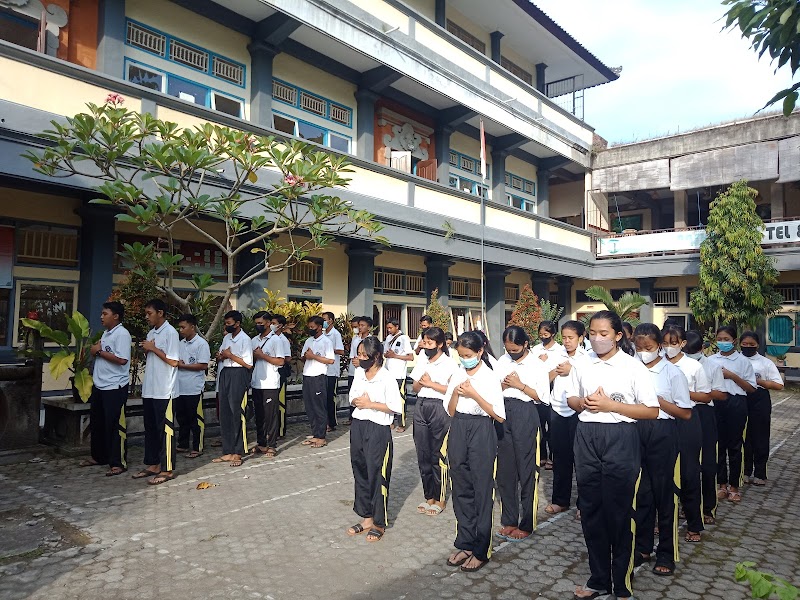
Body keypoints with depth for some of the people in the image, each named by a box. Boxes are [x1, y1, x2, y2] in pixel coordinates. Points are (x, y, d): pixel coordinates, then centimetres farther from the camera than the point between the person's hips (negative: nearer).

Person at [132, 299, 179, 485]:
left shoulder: (170, 332, -11)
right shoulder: (151, 333, 14)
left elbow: (173, 361, -16)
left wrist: (153, 348, -12)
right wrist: (146, 350, 1)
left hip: (164, 391, -8)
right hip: (149, 389, 8)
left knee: (165, 429, -2)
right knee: (150, 428, 14)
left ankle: (167, 469, 5)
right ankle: (152, 465, 25)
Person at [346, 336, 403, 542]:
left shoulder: (387, 378, -14)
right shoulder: (358, 373, 6)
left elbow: (396, 407, -17)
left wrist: (370, 404, -17)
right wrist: (357, 401, -7)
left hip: (378, 430, -7)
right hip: (358, 425, 7)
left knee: (377, 476, 2)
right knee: (360, 472, 13)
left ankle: (379, 523, 19)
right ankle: (366, 518, 29)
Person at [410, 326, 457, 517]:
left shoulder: (449, 364, -5)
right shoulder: (421, 363, 13)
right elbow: (415, 388, 14)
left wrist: (431, 383, -11)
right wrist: (421, 382, -6)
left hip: (439, 408, -6)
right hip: (421, 406, 6)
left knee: (438, 455, -1)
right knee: (423, 453, 8)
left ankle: (440, 499, 12)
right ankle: (429, 496, 21)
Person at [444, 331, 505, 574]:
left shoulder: (490, 377, -8)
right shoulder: (457, 374, 6)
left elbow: (499, 415, -12)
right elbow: (451, 411, 9)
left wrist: (474, 394, -19)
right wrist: (456, 393, -10)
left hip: (481, 431, -5)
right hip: (458, 431, 5)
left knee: (482, 490, 4)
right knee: (461, 489, 13)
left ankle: (481, 551, 19)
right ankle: (465, 544, 28)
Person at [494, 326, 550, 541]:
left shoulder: (537, 365, -3)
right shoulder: (502, 362, 8)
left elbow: (543, 397, -6)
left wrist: (520, 385, -13)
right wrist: (504, 385, -9)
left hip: (525, 415, -4)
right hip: (503, 413, 4)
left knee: (526, 469, 4)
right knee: (505, 468, 10)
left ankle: (526, 524, 18)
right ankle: (509, 520, 24)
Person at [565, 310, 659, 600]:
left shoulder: (633, 366, -5)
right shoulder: (582, 366, 8)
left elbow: (652, 411, -7)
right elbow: (571, 399, 17)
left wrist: (610, 405, -16)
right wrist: (584, 402, -6)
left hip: (619, 438, -4)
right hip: (586, 437, 4)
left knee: (619, 513, 5)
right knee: (590, 510, 11)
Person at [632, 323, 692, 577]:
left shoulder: (673, 373, -5)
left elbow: (686, 413, -6)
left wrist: (656, 399, -14)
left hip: (662, 434, -3)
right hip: (636, 431, 3)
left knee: (664, 493, 8)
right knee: (641, 492, 12)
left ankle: (666, 554, 23)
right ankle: (643, 547, 28)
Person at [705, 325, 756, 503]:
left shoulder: (743, 361, 1)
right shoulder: (710, 360, 7)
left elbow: (751, 388, -1)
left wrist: (732, 376, -12)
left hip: (736, 403, -2)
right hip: (716, 403, 2)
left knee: (734, 445, 5)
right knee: (718, 444, 8)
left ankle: (734, 486, 17)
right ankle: (722, 484, 20)